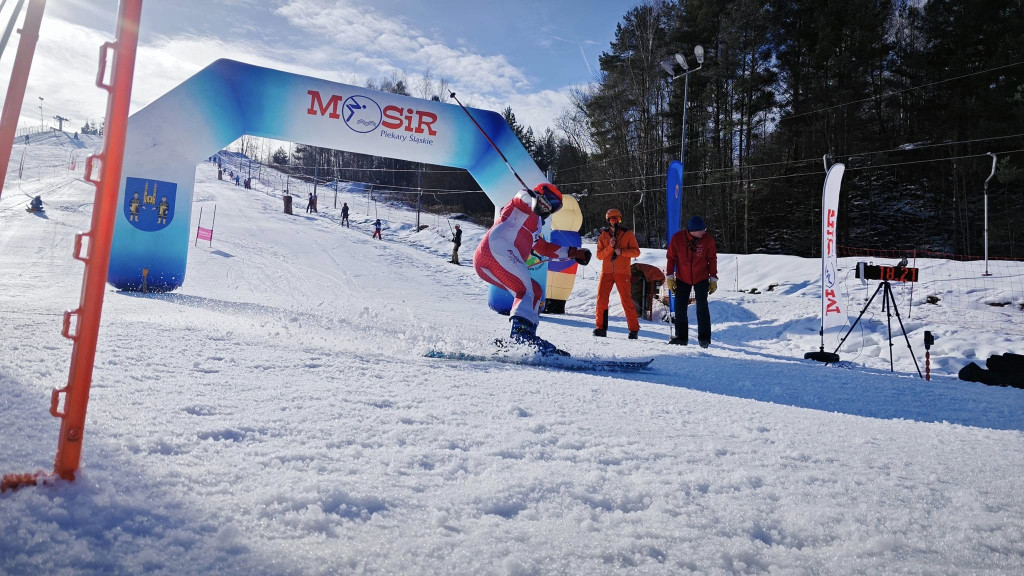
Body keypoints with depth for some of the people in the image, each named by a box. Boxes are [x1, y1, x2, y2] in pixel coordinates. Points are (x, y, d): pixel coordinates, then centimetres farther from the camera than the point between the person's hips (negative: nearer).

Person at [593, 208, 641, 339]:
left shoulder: (628, 234, 4)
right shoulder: (603, 236, 9)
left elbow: (636, 251, -1)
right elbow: (599, 255, 3)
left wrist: (622, 251, -16)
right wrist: (610, 247, -14)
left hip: (622, 273, -2)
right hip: (606, 272, 2)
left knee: (627, 301, -3)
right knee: (601, 300, -4)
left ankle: (634, 329, 7)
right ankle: (601, 328, 5)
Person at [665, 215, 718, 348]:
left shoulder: (707, 239, -13)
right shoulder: (677, 238, -14)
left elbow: (712, 259, -3)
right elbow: (671, 258, -3)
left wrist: (713, 279, -3)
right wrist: (669, 277, -5)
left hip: (701, 279, -1)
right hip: (682, 279, 1)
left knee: (702, 308, -5)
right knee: (680, 307, 1)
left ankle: (704, 338, 6)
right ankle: (681, 337, 13)